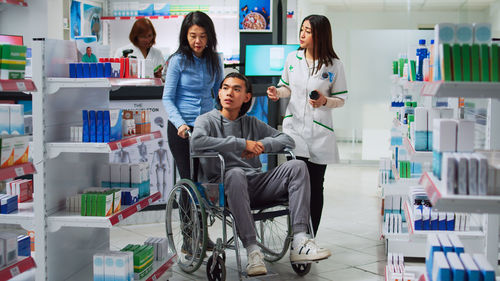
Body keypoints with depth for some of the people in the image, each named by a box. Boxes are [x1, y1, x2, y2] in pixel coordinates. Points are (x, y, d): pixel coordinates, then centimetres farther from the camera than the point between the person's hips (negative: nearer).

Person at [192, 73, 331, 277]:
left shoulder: (252, 123, 22)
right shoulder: (207, 120, 8)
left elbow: (287, 140, 17)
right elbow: (197, 141, -16)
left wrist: (262, 145, -5)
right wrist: (242, 144, -17)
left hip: (257, 185, 5)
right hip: (224, 186, -4)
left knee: (297, 166, -16)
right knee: (236, 173, -38)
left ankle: (299, 242, -29)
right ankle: (252, 250, -40)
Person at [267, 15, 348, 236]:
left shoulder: (334, 65, -4)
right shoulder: (292, 58, 4)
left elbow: (341, 99, 1)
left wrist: (325, 101, -19)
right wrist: (277, 92, -4)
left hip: (319, 131, -1)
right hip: (294, 127, 1)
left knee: (315, 186, 7)